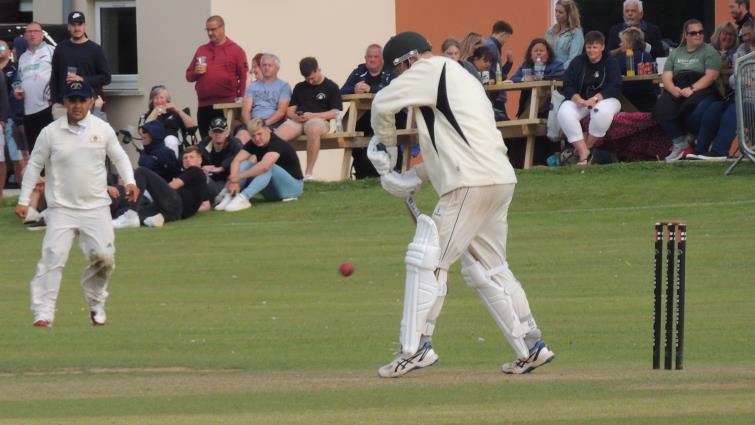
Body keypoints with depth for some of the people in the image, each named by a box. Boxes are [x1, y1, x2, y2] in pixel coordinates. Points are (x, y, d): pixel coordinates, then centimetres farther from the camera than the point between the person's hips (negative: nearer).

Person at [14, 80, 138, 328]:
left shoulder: (103, 129, 3)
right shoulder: (50, 133, -1)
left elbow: (119, 157, 14)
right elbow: (34, 165, 5)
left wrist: (129, 181, -4)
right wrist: (24, 200, 1)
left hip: (96, 207, 2)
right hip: (61, 209, -2)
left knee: (103, 256, -7)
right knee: (53, 258, -14)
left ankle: (96, 303, 18)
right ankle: (43, 313, -14)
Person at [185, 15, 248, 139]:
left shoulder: (236, 50, 3)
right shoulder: (201, 50, 17)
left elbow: (244, 77, -1)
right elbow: (189, 76, 20)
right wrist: (196, 73, -2)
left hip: (227, 106, -4)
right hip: (204, 106, 4)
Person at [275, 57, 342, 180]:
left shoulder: (331, 87, 9)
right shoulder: (299, 88, 25)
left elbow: (335, 113, 0)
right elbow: (290, 110, 22)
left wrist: (312, 115, -12)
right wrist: (295, 116, -4)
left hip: (318, 120, -5)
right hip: (297, 121, 5)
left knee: (313, 129, -43)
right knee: (276, 136, -27)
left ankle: (308, 174, -39)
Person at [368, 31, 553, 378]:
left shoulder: (431, 70, -1)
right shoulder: (461, 77, 27)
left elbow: (383, 104, -7)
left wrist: (385, 147, 10)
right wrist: (413, 178, 18)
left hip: (470, 184, -10)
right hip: (500, 179, 10)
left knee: (427, 260, -6)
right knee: (487, 268, 18)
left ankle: (416, 347, -11)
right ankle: (530, 347, 17)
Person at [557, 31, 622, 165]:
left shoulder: (610, 62, 2)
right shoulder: (578, 62, 9)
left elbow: (615, 88, -10)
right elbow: (568, 86, 0)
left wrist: (595, 99, -24)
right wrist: (578, 99, -21)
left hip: (604, 99, -2)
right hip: (579, 100, 2)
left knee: (603, 111, -40)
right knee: (564, 113, -30)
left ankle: (584, 149, -24)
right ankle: (584, 153, -34)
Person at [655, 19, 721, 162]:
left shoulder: (709, 51, 7)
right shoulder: (676, 53, 21)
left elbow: (711, 75, -7)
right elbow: (666, 76, 11)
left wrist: (692, 89, -19)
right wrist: (673, 89, -12)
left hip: (702, 90, -4)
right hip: (677, 91, 4)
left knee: (696, 113, -36)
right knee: (662, 110, -28)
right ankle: (678, 143, -10)